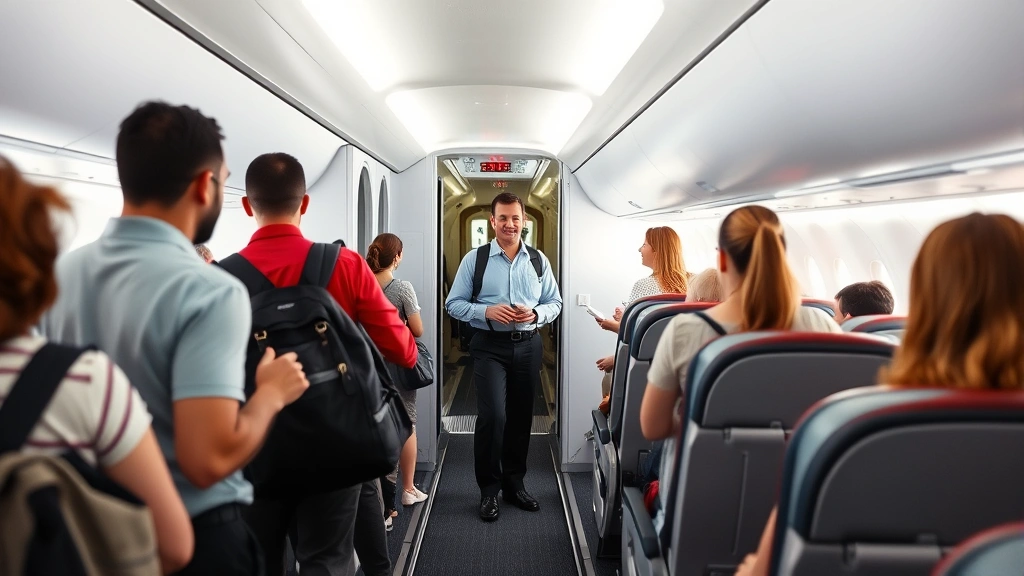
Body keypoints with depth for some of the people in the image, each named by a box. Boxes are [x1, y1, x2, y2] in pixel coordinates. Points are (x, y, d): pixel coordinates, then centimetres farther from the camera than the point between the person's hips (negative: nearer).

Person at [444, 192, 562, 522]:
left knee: (521, 417, 12)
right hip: (490, 346, -3)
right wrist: (486, 311, -18)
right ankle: (489, 490, 8)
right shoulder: (474, 259, -1)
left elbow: (555, 303, 9)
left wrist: (536, 314, -12)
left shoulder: (539, 260, 6)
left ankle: (514, 484, 30)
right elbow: (454, 303, -1)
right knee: (493, 415, -11)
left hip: (528, 346, 3)